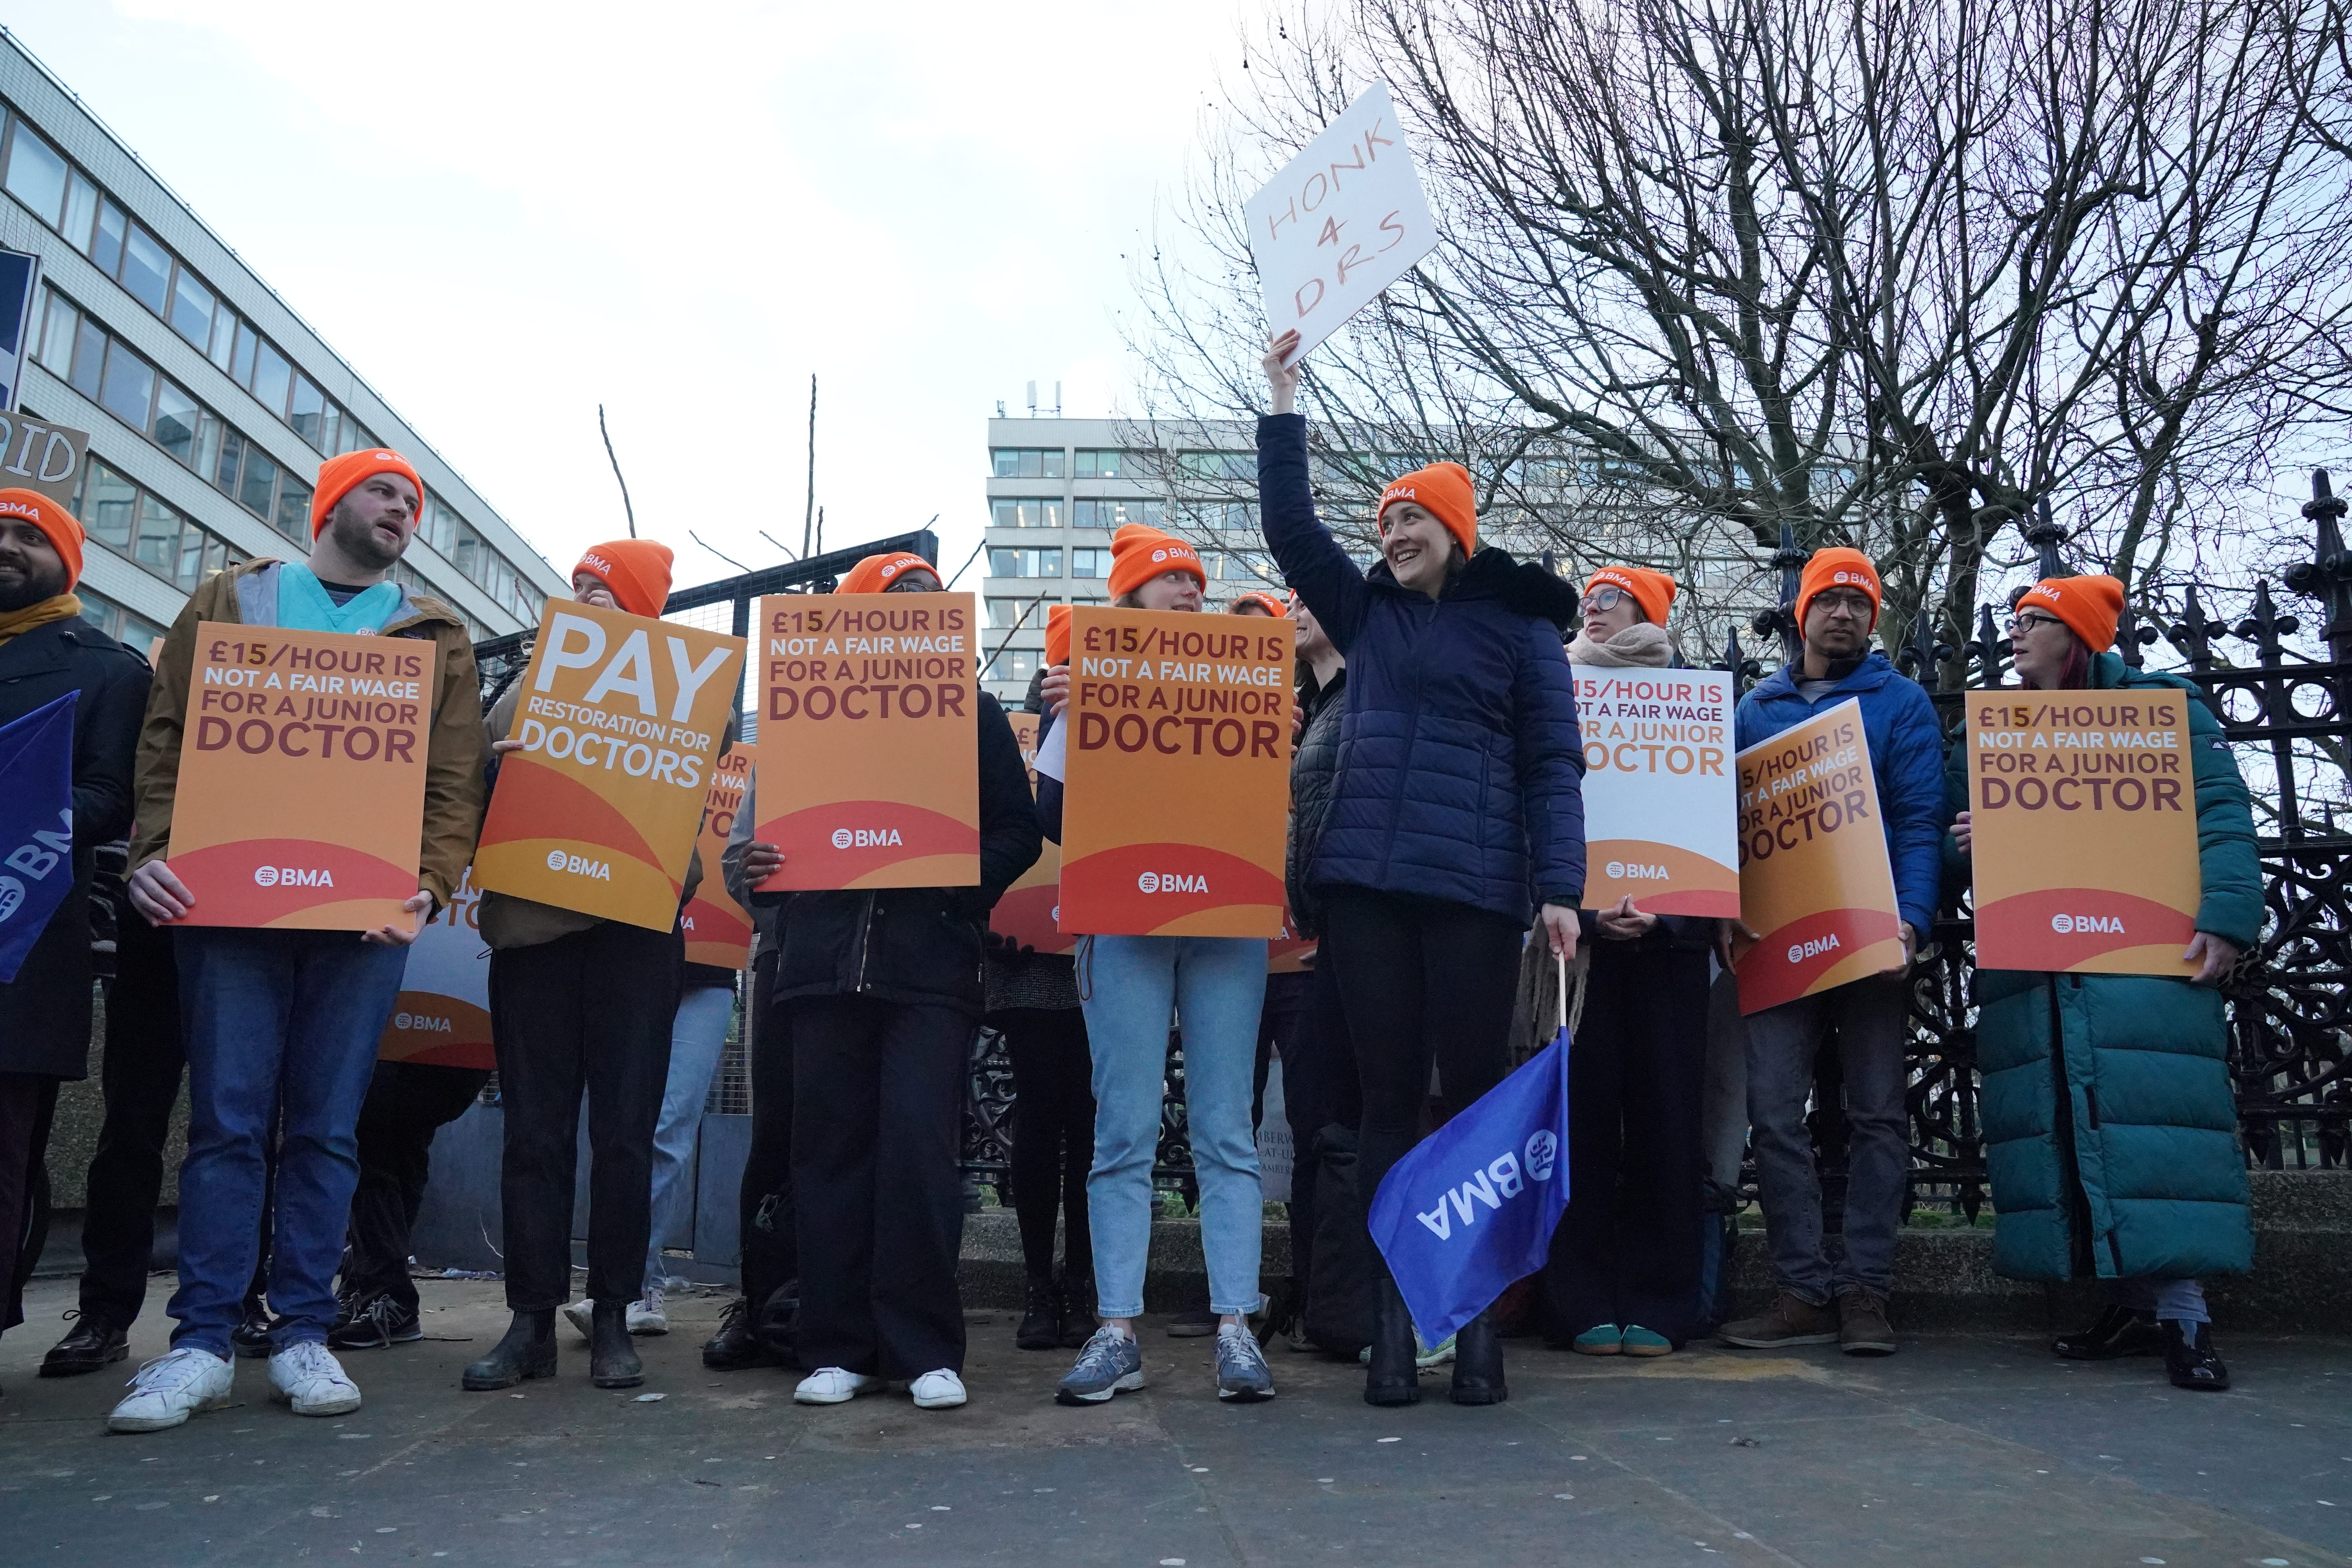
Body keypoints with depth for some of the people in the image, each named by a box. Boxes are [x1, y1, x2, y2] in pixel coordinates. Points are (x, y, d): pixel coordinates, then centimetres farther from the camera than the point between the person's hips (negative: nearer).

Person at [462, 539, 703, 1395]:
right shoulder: (525, 694, 19)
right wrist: (500, 774, -8)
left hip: (634, 929, -2)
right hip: (530, 929, 3)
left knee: (625, 1133, 0)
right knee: (534, 1133, 3)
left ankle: (612, 1319, 10)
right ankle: (532, 1320, 11)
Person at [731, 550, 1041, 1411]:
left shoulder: (973, 712, 13)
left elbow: (1018, 833, 7)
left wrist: (958, 890, -10)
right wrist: (758, 870, -8)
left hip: (931, 960, -2)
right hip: (826, 956, 2)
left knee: (919, 1140, -9)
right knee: (829, 1146, 2)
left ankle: (926, 1347, 1)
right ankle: (840, 1346, 11)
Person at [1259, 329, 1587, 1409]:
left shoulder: (1519, 623, 8)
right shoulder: (1368, 614, 18)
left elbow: (1553, 764, 3)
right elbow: (1290, 527, 17)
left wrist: (1561, 889, -7)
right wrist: (1283, 400, 14)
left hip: (1475, 888, -3)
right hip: (1365, 884, 3)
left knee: (1476, 1093, 0)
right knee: (1388, 1095, 4)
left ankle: (1479, 1315, 9)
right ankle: (1394, 1314, 9)